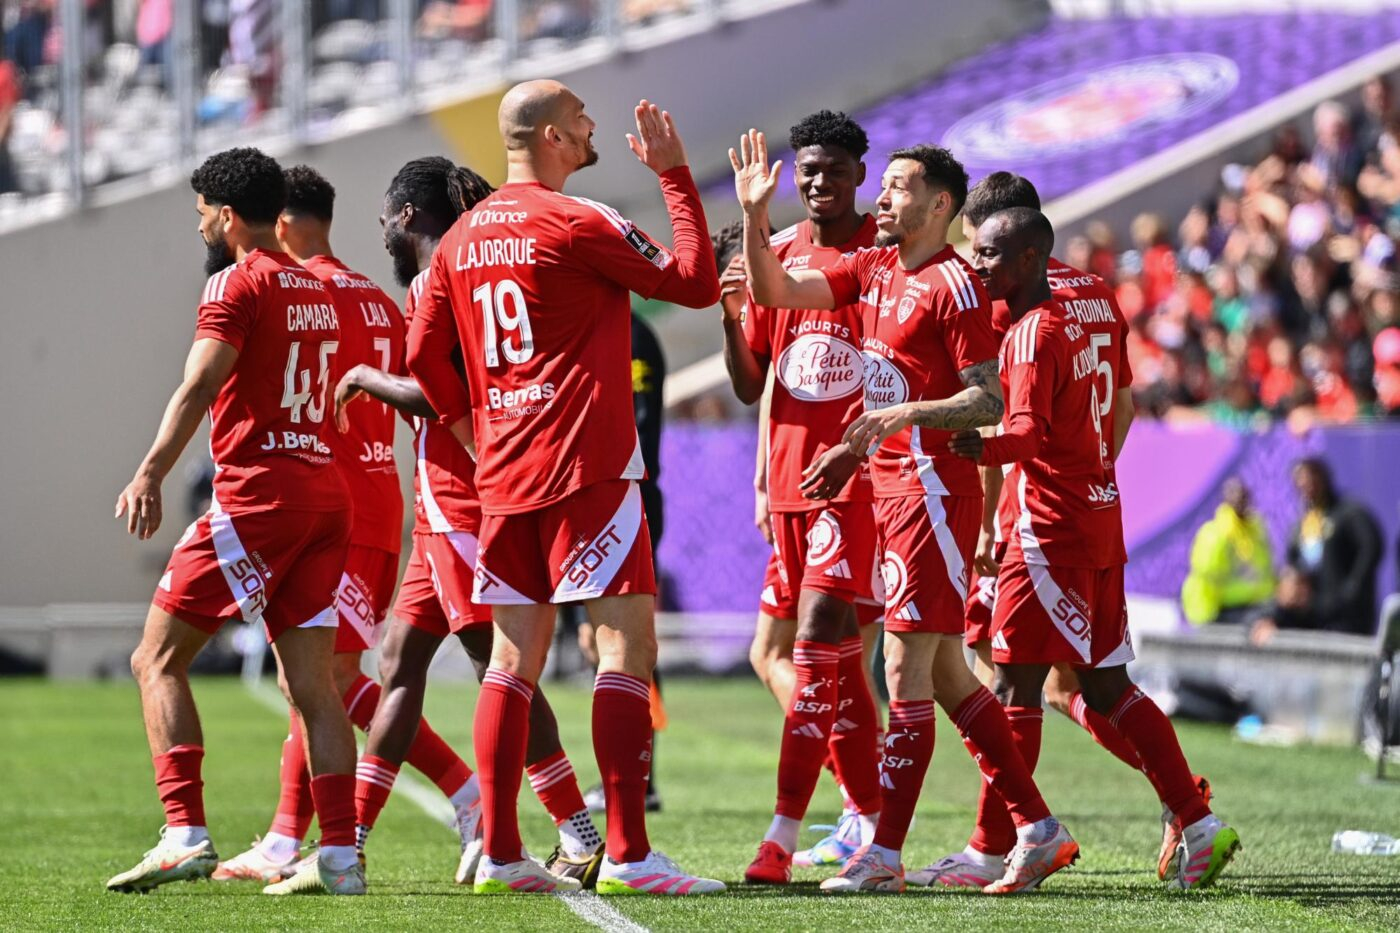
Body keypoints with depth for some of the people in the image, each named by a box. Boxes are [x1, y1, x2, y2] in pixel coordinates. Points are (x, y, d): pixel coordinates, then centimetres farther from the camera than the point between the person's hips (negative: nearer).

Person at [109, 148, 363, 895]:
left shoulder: (239, 281, -6)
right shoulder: (317, 290, 18)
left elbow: (201, 386, -19)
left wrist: (150, 475, -28)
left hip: (259, 491, -8)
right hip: (328, 490, 8)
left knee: (158, 659, -2)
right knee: (309, 683, 7)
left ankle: (185, 834, -13)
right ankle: (339, 855, 0)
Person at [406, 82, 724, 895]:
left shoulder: (463, 239, 12)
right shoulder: (578, 223, -9)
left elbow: (424, 355, 16)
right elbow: (696, 282, -7)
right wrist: (674, 173, -1)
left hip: (504, 476, 7)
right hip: (586, 467, -7)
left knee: (516, 657, 9)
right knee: (627, 644, -7)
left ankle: (500, 853, 7)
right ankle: (628, 853, -14)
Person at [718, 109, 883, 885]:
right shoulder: (775, 256, 11)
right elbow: (750, 386, 12)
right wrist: (729, 315, -6)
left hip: (857, 475, -6)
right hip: (791, 476, 6)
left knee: (818, 636, -15)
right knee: (838, 654, 10)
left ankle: (783, 835, -18)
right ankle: (870, 822, 17)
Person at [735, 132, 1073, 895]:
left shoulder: (952, 286, -11)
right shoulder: (872, 269, 13)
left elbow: (989, 402, -14)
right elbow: (774, 292, 15)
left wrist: (906, 414, -25)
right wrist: (754, 215, 3)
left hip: (932, 488, -9)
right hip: (889, 489, 9)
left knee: (906, 668, -9)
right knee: (945, 673, 10)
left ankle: (884, 855, -9)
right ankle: (1038, 831, 15)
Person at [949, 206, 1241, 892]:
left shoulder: (1032, 333, -13)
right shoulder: (1067, 319, 15)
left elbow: (1027, 433, -26)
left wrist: (978, 448, -44)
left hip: (1053, 528, -9)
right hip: (1099, 520, 9)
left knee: (1016, 685, -6)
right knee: (1107, 688, 12)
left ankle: (991, 850, -5)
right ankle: (1200, 828, 9)